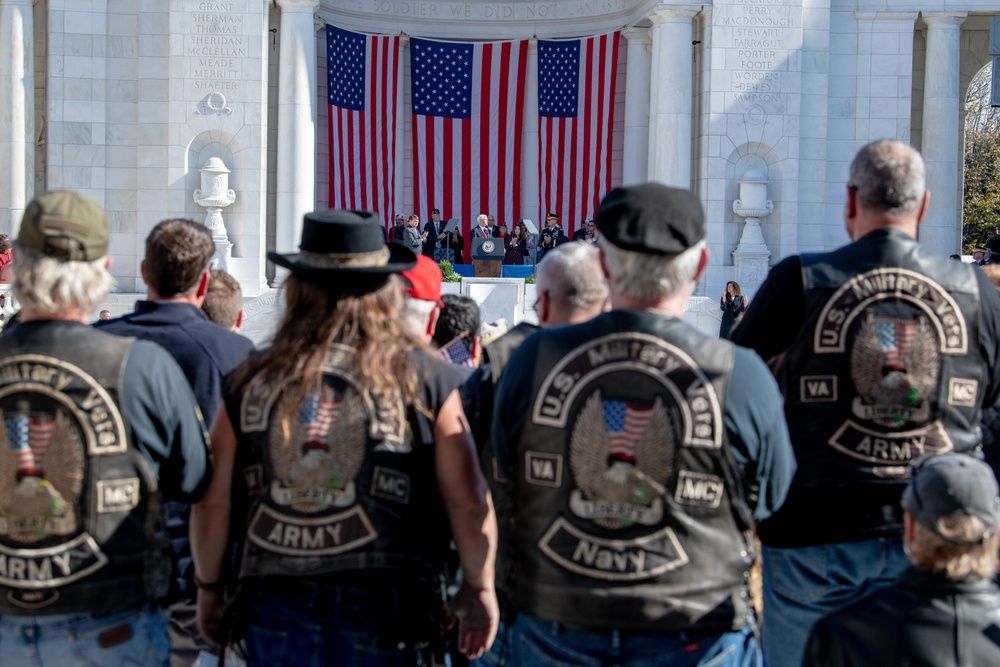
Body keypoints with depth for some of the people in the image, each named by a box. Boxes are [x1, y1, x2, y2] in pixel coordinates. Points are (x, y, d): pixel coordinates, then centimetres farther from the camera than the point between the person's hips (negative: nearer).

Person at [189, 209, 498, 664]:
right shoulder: (423, 377, -3)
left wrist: (209, 587, 19)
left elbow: (210, 503, 5)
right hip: (382, 616, -2)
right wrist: (479, 588, 10)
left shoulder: (253, 379, 3)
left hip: (274, 609, 2)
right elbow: (469, 504, -5)